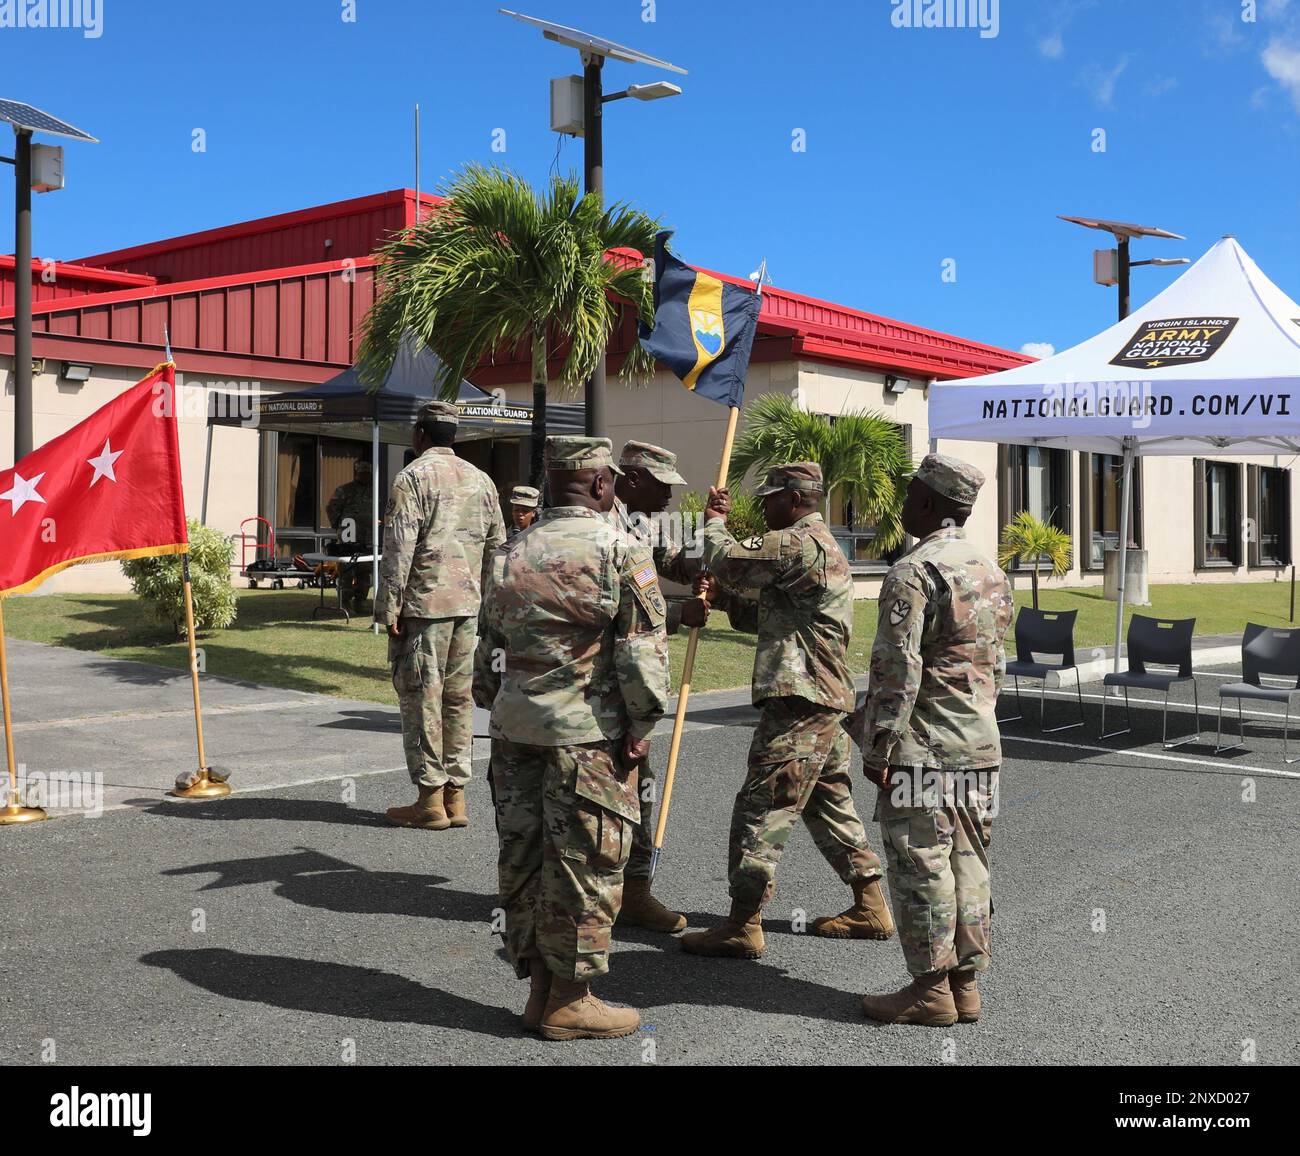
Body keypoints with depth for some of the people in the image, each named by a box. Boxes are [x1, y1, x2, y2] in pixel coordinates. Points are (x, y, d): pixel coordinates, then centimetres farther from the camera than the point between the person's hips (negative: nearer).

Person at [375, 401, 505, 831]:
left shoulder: (413, 477, -6)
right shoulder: (481, 480, 14)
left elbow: (399, 549, -12)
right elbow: (495, 546, 16)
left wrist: (389, 607, -10)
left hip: (424, 603, -6)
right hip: (468, 604, 6)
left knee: (421, 699, 0)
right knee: (459, 698, 10)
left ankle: (430, 801, 2)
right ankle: (455, 797, 14)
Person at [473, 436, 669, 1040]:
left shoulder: (510, 555, 10)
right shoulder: (620, 551, -9)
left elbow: (489, 647, 16)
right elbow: (644, 650, -13)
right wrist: (641, 726, -5)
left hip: (515, 732, 6)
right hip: (588, 737, -6)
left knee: (523, 856, 12)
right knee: (585, 863, 3)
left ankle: (539, 985, 23)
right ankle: (569, 1000, 11)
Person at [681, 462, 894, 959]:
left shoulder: (798, 544, -14)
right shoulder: (823, 546, 21)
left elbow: (727, 560, -16)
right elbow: (767, 618, 22)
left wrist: (714, 522, 3)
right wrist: (723, 598, 6)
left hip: (800, 703, -11)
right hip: (830, 699, 11)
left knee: (762, 809, -8)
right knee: (831, 803, 18)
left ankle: (743, 926, -5)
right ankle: (870, 908, 24)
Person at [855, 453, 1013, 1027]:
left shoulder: (913, 572, -15)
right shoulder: (991, 571, 13)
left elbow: (897, 671, -19)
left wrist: (877, 749, -14)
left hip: (924, 749, -8)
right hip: (980, 744, 9)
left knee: (920, 868, -1)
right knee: (967, 863, 12)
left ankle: (931, 989, 5)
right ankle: (965, 983, 18)